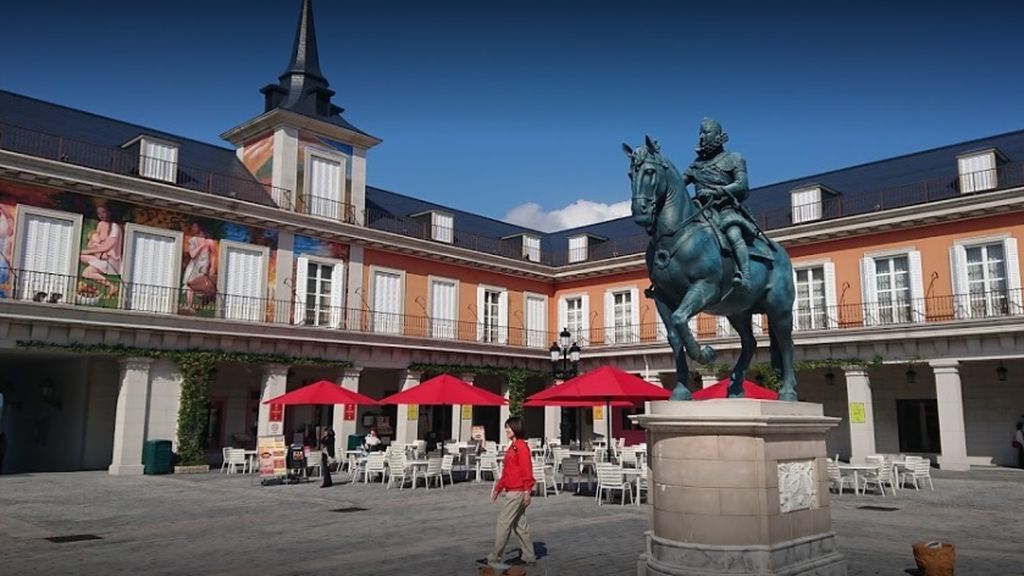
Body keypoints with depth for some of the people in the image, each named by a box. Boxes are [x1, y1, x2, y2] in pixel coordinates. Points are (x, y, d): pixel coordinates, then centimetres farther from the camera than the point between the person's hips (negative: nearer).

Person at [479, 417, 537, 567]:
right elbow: (506, 471, 19)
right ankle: (529, 556, 20)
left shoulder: (521, 446, -13)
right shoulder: (512, 447, 14)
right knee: (519, 524, 13)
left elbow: (527, 470, -18)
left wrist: (527, 491, -22)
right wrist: (498, 488, 19)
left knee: (503, 523, -4)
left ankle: (495, 558, 3)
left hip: (516, 492, -10)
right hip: (510, 491, 10)